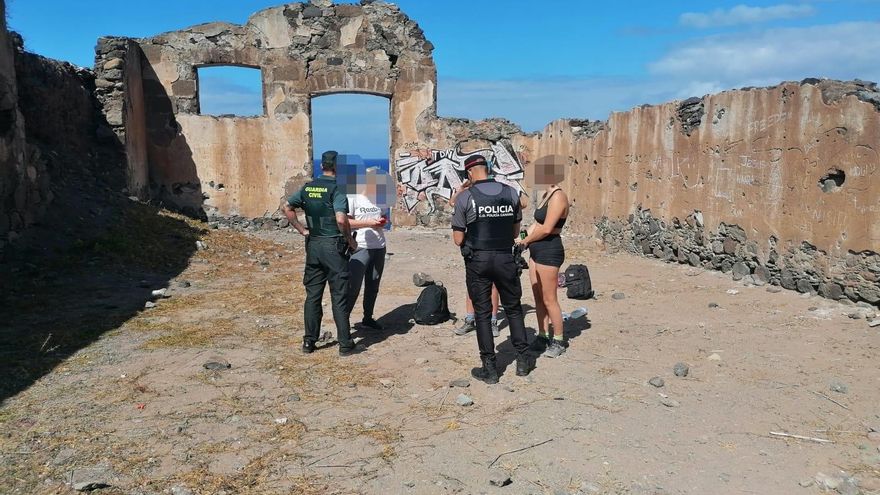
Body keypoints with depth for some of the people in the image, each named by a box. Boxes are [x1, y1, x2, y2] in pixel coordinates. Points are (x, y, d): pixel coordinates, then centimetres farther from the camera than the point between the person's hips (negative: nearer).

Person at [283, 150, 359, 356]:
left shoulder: (307, 187, 7)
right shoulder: (337, 189, -13)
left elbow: (287, 208, 12)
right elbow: (341, 219, -25)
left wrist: (302, 230, 12)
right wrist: (350, 240, -11)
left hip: (313, 245, 6)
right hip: (334, 246, -6)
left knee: (312, 295, 13)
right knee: (339, 297, 1)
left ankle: (309, 341, 18)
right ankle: (345, 344, 7)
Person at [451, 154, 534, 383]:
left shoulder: (465, 197, -9)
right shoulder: (511, 193, 0)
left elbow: (458, 239, -7)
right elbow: (516, 231, 8)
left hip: (477, 260, -2)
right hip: (505, 259, 2)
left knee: (482, 313, 8)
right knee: (513, 309, 18)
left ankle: (489, 369, 12)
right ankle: (523, 360, 24)